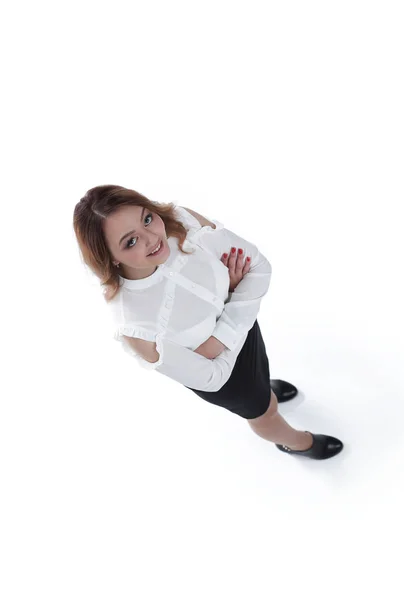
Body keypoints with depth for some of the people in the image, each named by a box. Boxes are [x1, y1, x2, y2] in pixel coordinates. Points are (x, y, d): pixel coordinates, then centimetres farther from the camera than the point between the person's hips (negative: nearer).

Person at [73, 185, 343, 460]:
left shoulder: (180, 219, -32)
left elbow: (259, 265, -21)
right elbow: (211, 377, -26)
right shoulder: (134, 326, -40)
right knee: (263, 411, 27)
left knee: (259, 377, 37)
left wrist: (218, 341, -29)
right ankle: (297, 442, 65)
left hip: (243, 322, 4)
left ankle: (260, 388, 77)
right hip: (222, 372, -3)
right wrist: (236, 296, -23)